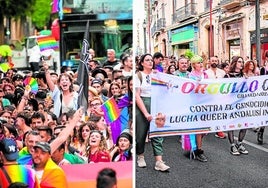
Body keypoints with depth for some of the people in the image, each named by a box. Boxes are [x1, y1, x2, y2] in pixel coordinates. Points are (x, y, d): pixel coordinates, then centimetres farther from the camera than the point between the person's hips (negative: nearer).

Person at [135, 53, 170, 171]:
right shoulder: (138, 76, 0)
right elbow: (137, 96, -6)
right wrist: (146, 113, -12)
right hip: (142, 105, -2)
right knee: (141, 133, 6)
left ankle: (159, 162, -10)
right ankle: (140, 157, 26)